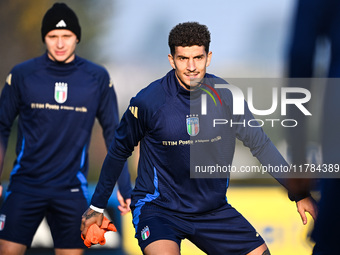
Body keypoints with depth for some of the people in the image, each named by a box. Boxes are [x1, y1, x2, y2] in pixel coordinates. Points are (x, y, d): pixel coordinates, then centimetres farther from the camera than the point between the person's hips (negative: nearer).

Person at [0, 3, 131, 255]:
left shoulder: (97, 78, 1)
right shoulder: (22, 74, -1)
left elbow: (113, 133, 6)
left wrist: (125, 188, 3)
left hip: (71, 189, 1)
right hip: (25, 184, -1)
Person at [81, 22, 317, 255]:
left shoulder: (225, 96, -5)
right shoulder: (148, 101, -13)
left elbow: (260, 144, 6)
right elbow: (120, 151, 3)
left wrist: (299, 192, 4)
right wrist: (97, 205, 9)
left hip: (213, 209, 4)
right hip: (158, 208, -4)